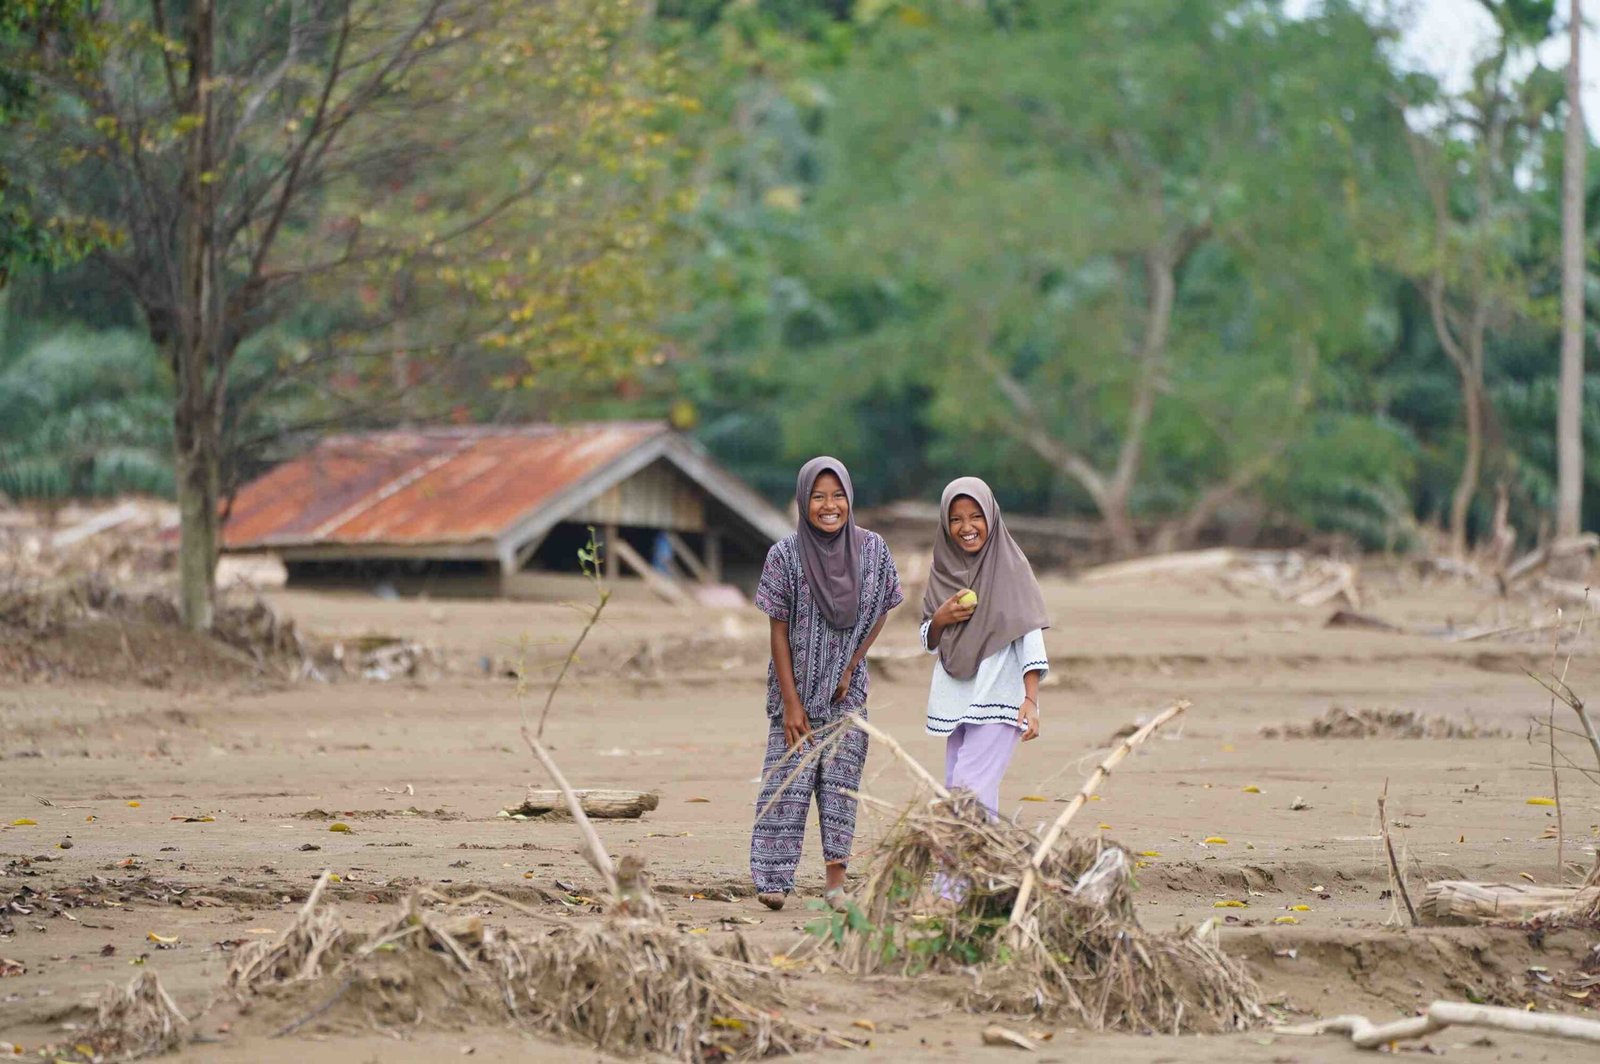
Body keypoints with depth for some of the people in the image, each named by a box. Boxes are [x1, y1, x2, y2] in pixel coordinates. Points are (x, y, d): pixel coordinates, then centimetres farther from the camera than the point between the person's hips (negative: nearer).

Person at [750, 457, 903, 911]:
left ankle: (836, 880, 4)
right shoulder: (785, 554, -10)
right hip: (796, 686, -2)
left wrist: (851, 665, -3)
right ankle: (774, 879, -5)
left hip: (847, 690, 2)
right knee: (789, 780, -6)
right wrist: (791, 703, -10)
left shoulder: (872, 549, -4)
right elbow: (779, 631, -8)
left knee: (841, 780, 2)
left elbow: (880, 613, 8)